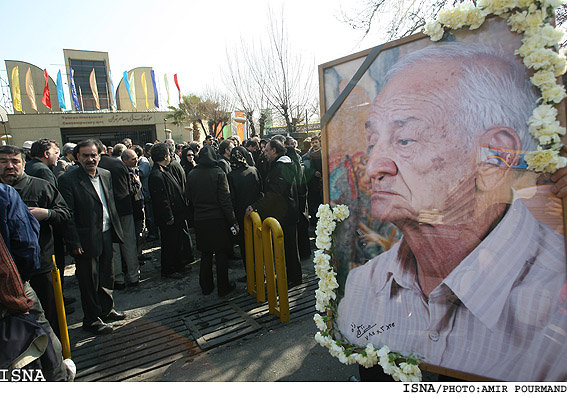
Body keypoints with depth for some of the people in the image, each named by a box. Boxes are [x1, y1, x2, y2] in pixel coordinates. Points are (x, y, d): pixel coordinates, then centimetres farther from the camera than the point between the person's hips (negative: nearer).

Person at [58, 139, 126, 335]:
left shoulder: (106, 175, 6)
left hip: (106, 235, 6)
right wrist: (74, 243, -16)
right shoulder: (68, 180, -14)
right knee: (89, 281, 7)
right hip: (86, 240, -6)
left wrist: (117, 228, 11)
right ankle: (91, 320, 25)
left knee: (107, 275, 20)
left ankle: (106, 310, 39)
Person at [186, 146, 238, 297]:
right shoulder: (218, 173, -11)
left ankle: (206, 286, 25)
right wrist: (233, 221, -9)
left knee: (206, 254, 16)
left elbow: (188, 197, 8)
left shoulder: (192, 175, 0)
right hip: (218, 219, -3)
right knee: (221, 255, 8)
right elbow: (225, 199, -13)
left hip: (200, 220, 4)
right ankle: (223, 287, 15)